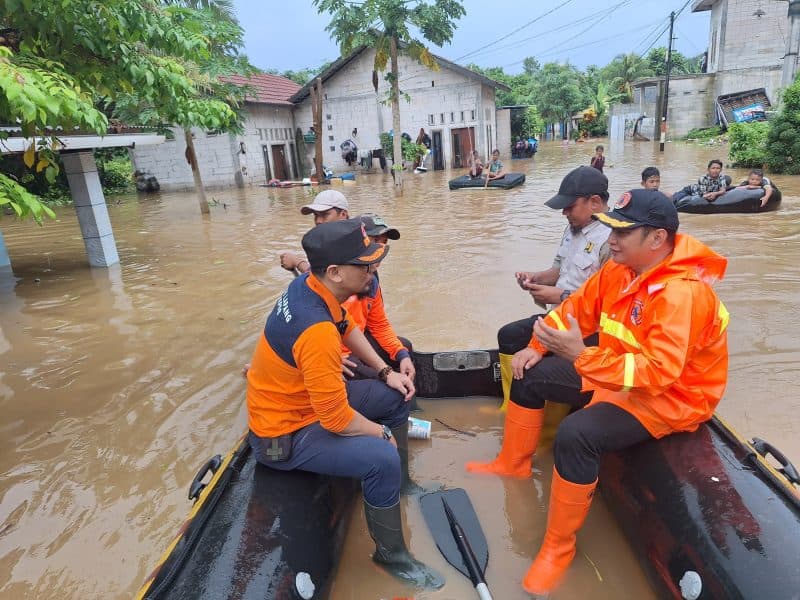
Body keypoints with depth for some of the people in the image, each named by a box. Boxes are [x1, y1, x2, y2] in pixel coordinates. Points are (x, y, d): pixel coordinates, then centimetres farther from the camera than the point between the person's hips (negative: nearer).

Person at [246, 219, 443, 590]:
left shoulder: (309, 283, -9)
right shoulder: (317, 331, -36)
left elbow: (347, 328, 11)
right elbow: (337, 419, -29)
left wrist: (385, 372, 6)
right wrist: (383, 433, -11)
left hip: (309, 397, 9)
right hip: (285, 435, -9)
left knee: (396, 396, 11)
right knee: (382, 458, -25)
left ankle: (392, 484, 33)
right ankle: (391, 554, 4)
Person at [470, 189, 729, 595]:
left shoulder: (681, 293, -30)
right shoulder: (621, 267, -4)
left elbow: (658, 371, -38)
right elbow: (579, 307, 6)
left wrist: (581, 355, -44)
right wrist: (538, 346, -6)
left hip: (670, 397, -9)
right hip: (618, 374, 9)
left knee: (575, 435, -33)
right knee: (528, 373, 8)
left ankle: (558, 547, -10)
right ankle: (514, 464, 26)